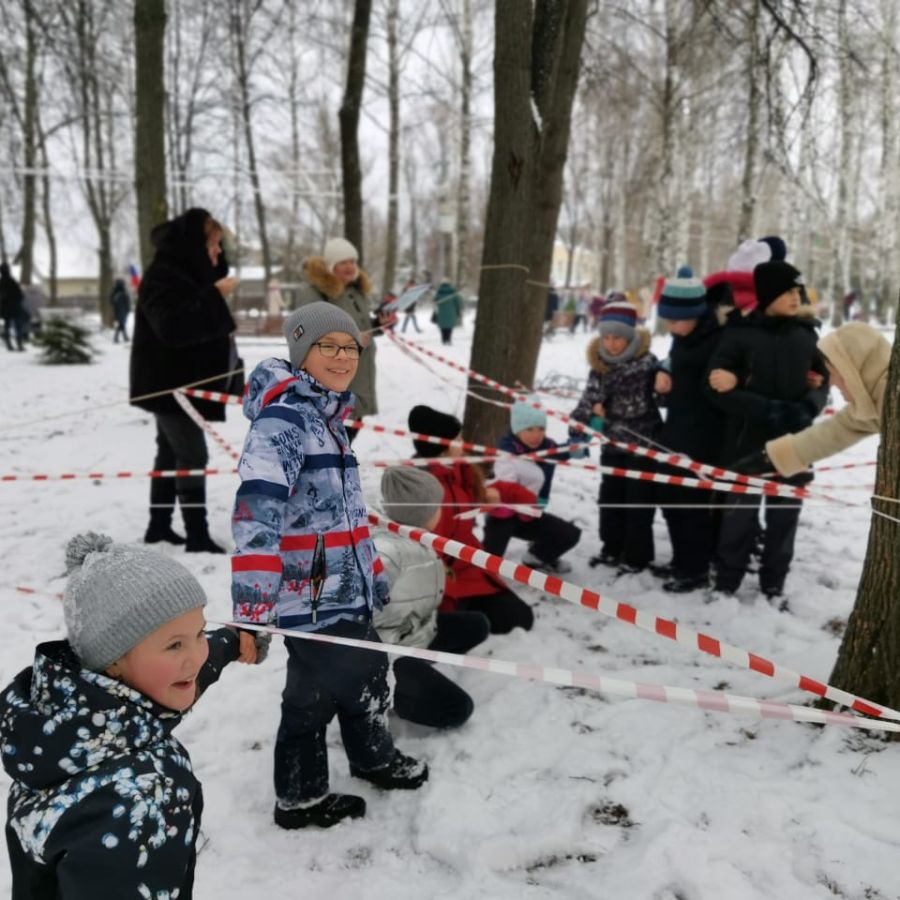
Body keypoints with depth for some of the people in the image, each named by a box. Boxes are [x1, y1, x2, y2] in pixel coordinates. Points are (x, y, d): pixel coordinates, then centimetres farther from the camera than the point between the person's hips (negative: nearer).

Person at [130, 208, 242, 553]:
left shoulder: (187, 271, 15)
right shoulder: (163, 275, -19)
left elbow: (202, 323, 27)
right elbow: (174, 327, -33)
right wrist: (215, 296, -30)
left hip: (180, 383, 11)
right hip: (170, 384, -11)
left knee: (172, 454, 16)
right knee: (193, 457, -10)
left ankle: (159, 525, 26)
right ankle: (198, 536, -5)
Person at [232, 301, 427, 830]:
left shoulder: (328, 416, 13)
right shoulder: (283, 417, -18)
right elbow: (257, 510, -30)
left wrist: (373, 571, 25)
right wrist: (253, 605, -36)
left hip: (346, 587, 9)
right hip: (311, 594, -9)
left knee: (367, 669, 24)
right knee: (316, 692, 6)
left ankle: (374, 756, 49)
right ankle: (301, 799, 28)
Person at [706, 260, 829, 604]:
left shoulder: (806, 332, 5)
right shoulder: (739, 333, -7)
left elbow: (823, 380, 11)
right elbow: (717, 387, -12)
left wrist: (807, 408, -11)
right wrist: (769, 409, -20)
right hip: (747, 442, -4)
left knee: (785, 517, 11)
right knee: (739, 515, 5)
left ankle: (773, 586, 25)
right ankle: (726, 584, 20)